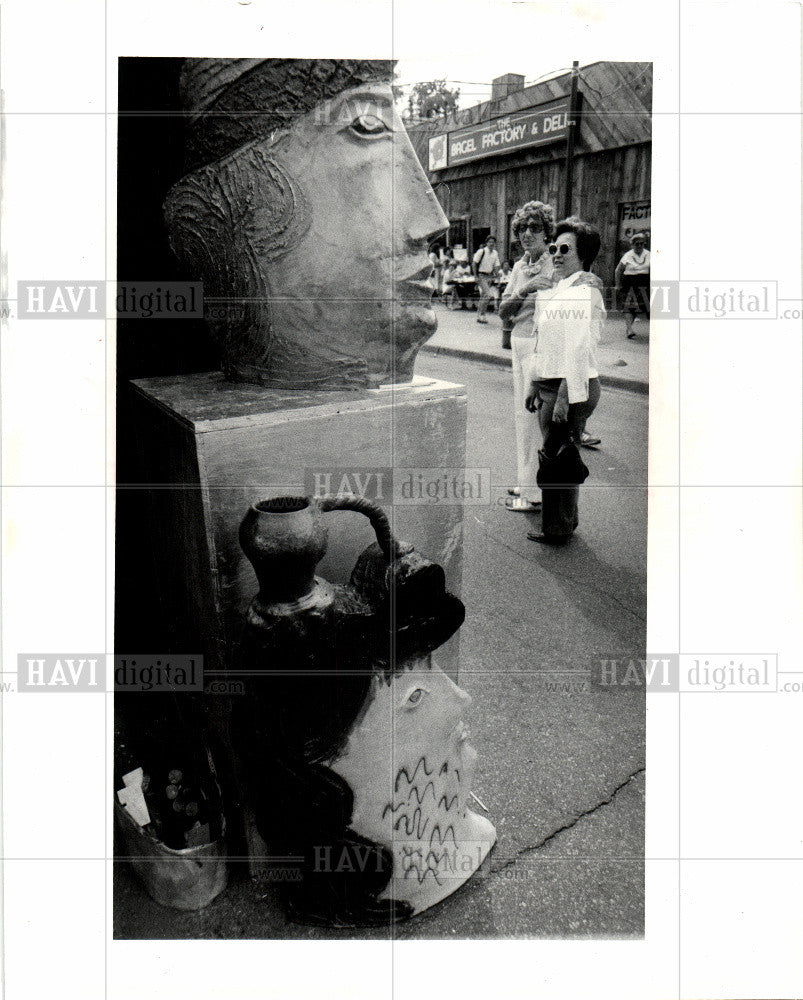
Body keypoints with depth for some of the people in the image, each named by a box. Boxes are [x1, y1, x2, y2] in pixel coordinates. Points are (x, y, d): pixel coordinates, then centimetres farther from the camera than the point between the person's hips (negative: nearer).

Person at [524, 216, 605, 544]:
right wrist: (535, 385, 21)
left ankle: (557, 530, 11)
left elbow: (578, 352, -21)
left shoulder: (585, 294, -15)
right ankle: (565, 521, 31)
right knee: (559, 457, 17)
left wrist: (564, 399, -23)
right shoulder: (555, 292, 15)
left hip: (572, 387, -9)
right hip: (551, 384, 10)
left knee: (556, 459, -2)